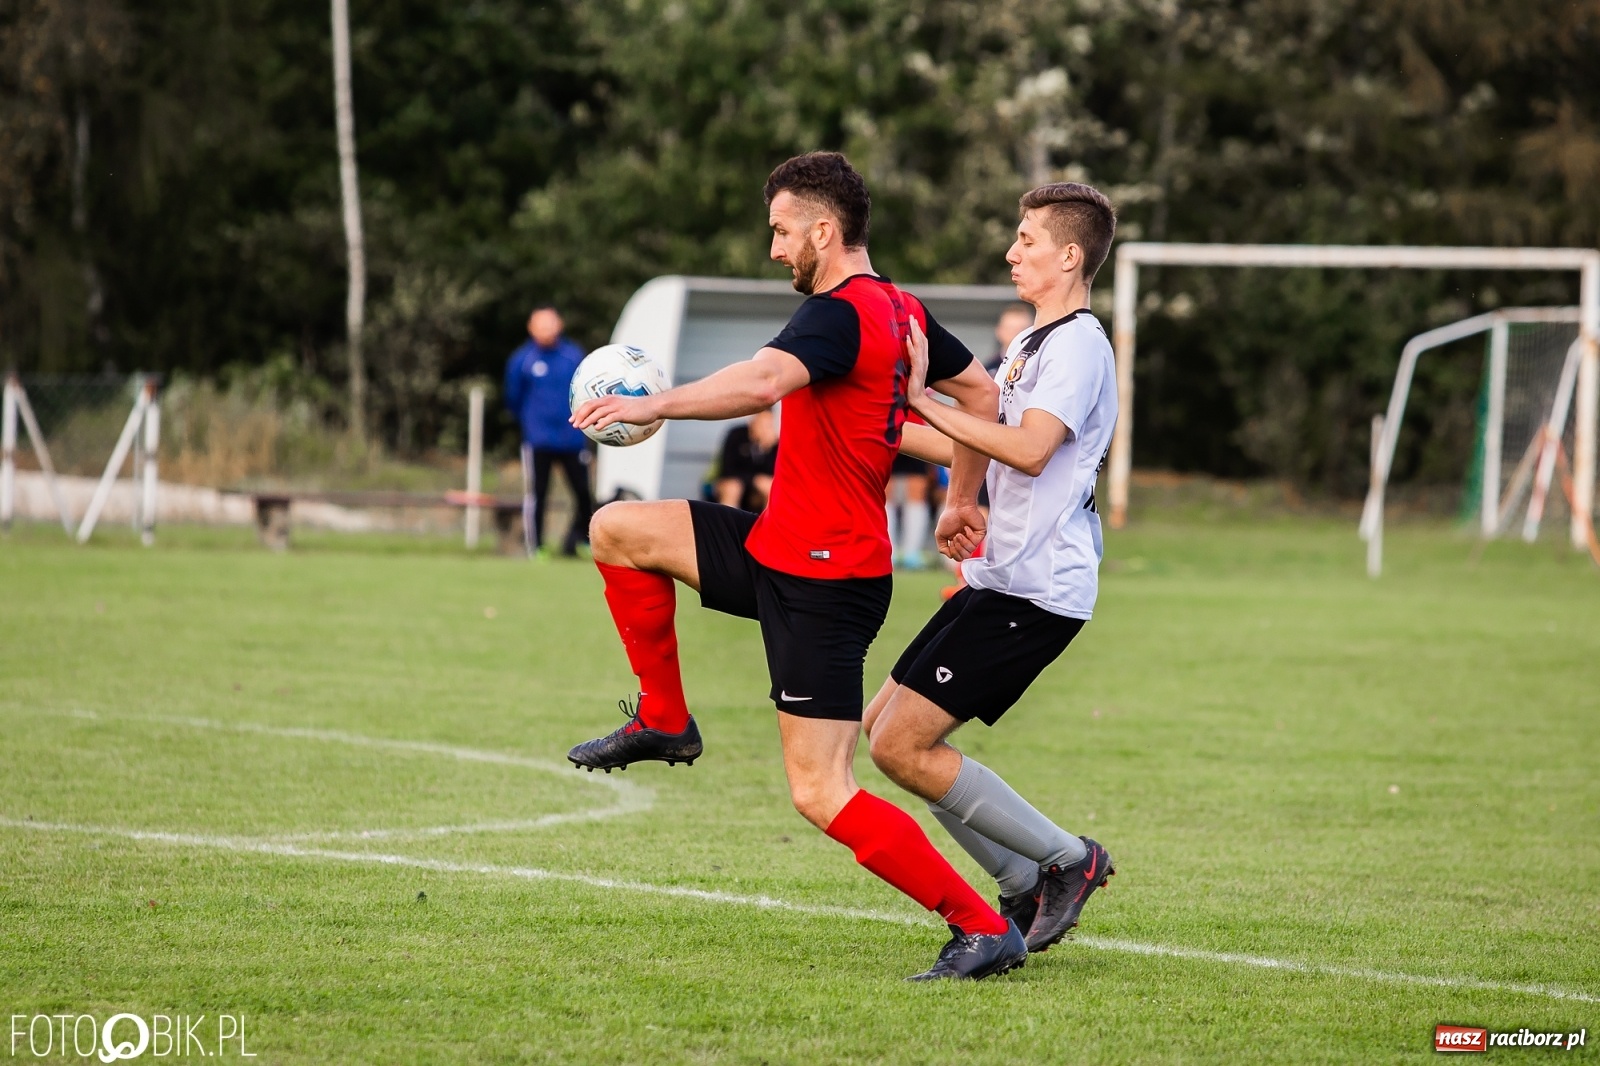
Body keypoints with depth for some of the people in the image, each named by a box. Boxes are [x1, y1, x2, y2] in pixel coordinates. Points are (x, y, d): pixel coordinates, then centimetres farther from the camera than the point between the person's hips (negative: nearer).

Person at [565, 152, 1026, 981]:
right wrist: (963, 500, 32)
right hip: (779, 550, 10)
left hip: (823, 582, -10)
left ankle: (984, 930, -6)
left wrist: (654, 406, -38)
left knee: (822, 796, -9)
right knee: (618, 529, 9)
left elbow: (763, 381, -38)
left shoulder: (841, 315, -19)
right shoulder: (901, 312, 11)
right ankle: (663, 720, 17)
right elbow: (980, 391, 25)